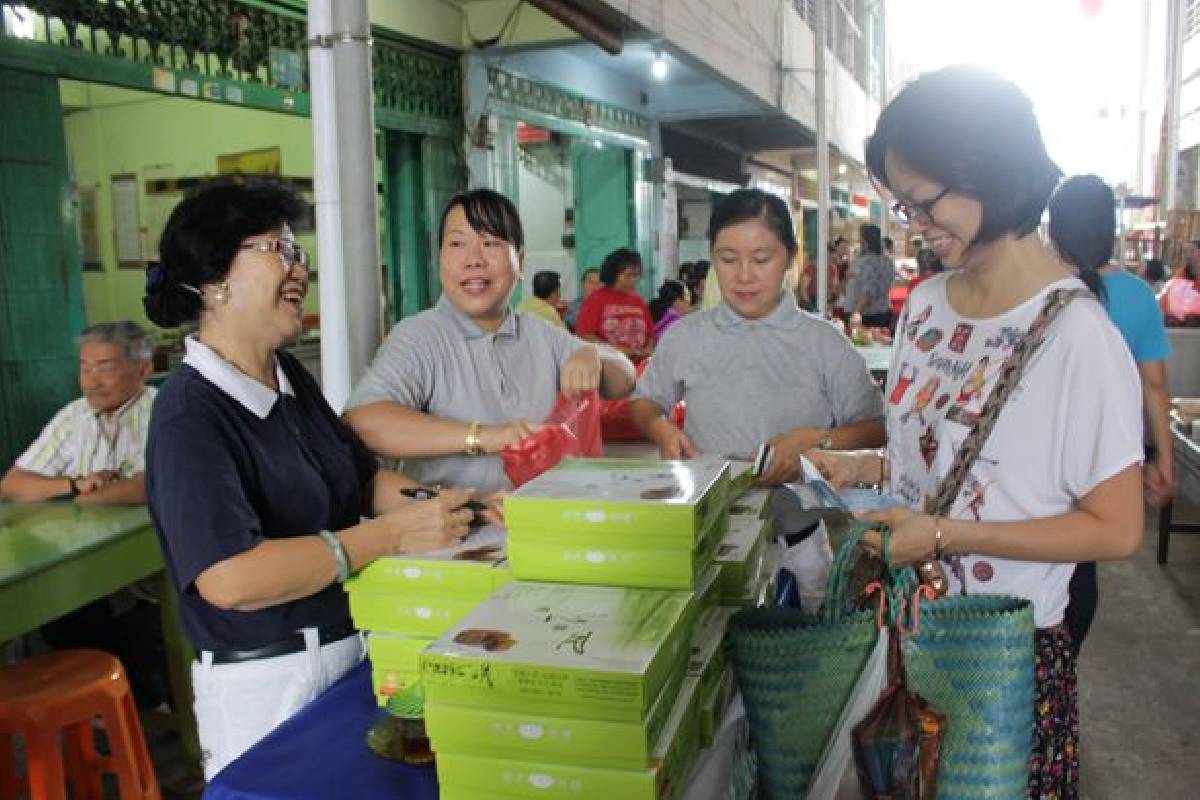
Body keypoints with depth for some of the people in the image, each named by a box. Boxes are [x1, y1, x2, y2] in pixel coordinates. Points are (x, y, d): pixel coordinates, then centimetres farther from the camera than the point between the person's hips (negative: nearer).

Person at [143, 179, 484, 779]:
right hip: (267, 682, -8)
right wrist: (391, 534, -27)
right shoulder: (189, 415, -20)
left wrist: (451, 506, -10)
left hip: (350, 652, 8)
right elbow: (229, 579, -30)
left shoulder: (288, 375, 4)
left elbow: (365, 475, 9)